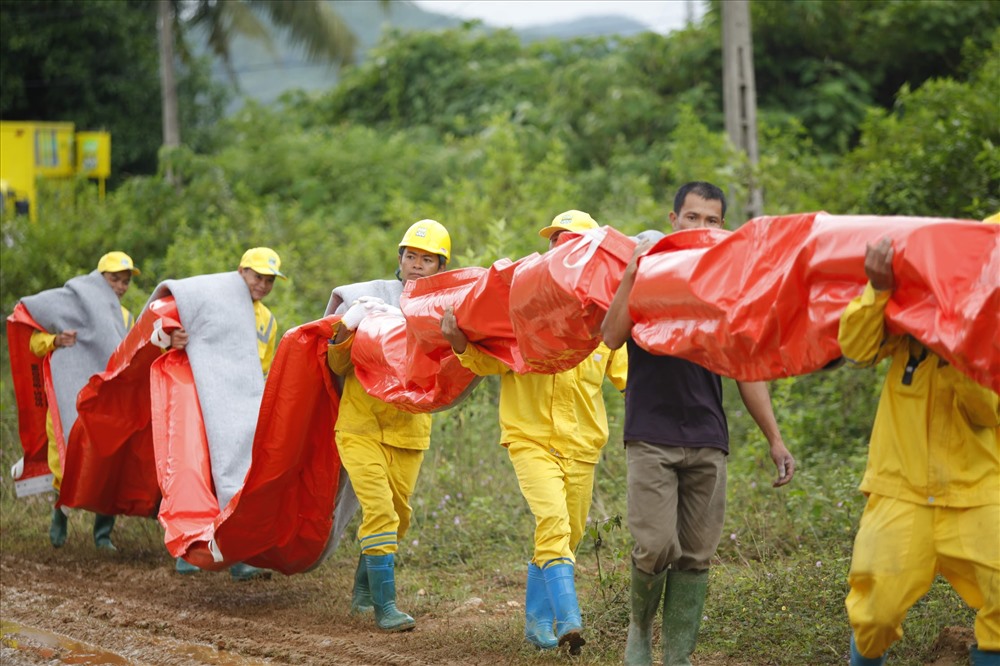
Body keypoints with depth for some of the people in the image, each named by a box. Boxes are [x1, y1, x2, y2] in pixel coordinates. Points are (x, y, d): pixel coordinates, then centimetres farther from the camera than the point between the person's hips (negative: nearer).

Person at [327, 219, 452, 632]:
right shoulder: (371, 296, -2)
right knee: (379, 510, -15)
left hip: (408, 430, 3)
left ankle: (363, 590, 33)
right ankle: (384, 606, -14)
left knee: (397, 515, 11)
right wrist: (345, 328, -19)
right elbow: (338, 366, 1)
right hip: (360, 426, -3)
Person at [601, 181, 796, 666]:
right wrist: (634, 270, -19)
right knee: (655, 547, -12)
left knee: (696, 556, 1)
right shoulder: (645, 271, 3)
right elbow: (612, 336, -13)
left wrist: (774, 439, 8)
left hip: (707, 442, 3)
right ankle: (640, 626, 15)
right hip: (652, 437, -3)